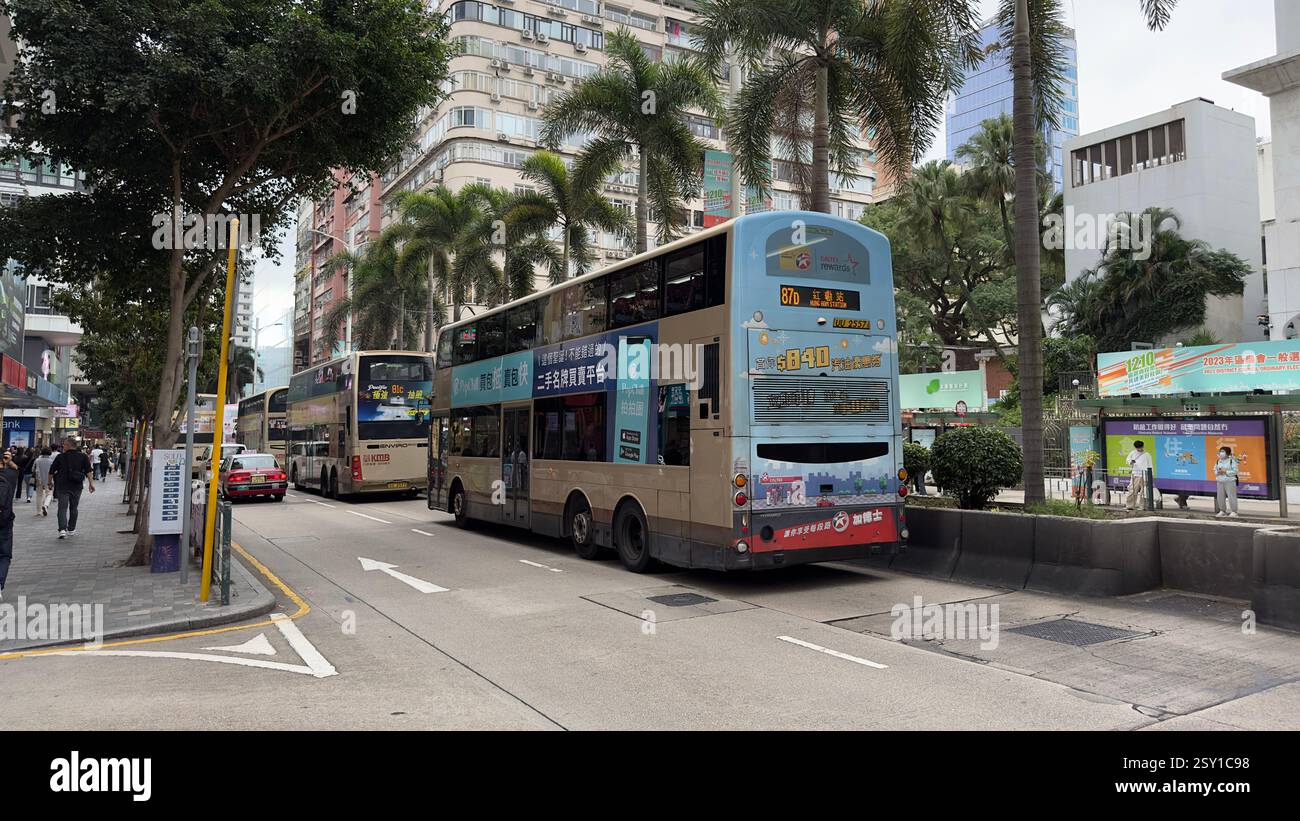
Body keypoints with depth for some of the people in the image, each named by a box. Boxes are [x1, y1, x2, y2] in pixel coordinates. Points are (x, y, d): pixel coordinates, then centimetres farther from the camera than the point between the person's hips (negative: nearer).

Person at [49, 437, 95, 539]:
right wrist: (91, 483, -5)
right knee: (73, 508, 14)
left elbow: (51, 472, 3)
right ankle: (71, 529, 21)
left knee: (62, 508, -3)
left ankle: (62, 529, -18)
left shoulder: (60, 457, -2)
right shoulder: (83, 457, 1)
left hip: (62, 486, -2)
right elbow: (88, 471, -6)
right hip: (76, 487, 2)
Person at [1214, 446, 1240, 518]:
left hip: (1230, 481, -6)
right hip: (1220, 482, 6)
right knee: (1220, 497, 5)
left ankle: (1234, 512, -1)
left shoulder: (1232, 461, -5)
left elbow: (1235, 471, -10)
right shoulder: (1218, 462, 12)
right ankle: (1222, 511, 16)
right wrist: (1218, 472, -4)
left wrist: (1226, 472, -17)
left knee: (1231, 496, -7)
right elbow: (1215, 470, 17)